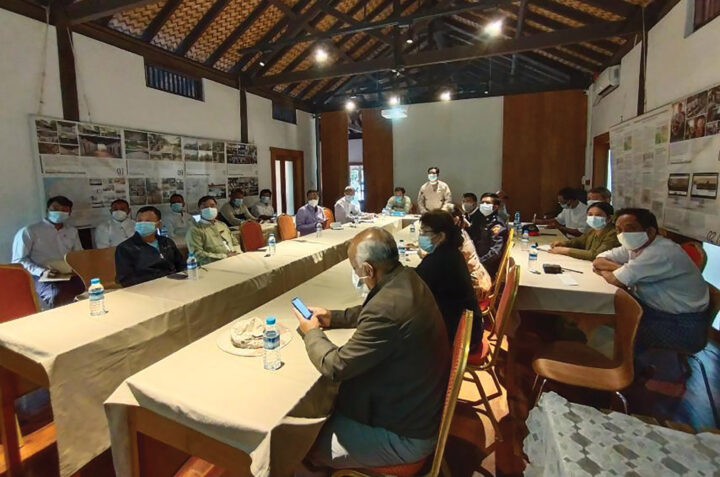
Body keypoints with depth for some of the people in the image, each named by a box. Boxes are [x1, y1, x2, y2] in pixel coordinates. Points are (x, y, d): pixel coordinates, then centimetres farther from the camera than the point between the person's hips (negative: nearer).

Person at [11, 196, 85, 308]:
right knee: (57, 295, -38)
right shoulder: (29, 231, 5)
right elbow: (19, 261, 0)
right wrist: (41, 272, -17)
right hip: (41, 278, -4)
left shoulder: (72, 231, 20)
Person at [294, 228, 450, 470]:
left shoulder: (387, 308, -36)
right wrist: (333, 318, 8)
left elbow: (336, 366, -24)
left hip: (407, 434, -8)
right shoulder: (407, 279, -7)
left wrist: (312, 332, -6)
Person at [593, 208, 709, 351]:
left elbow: (617, 280, -27)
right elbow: (598, 261, 3)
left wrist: (604, 271, -4)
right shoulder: (634, 245, 0)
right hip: (653, 308, 8)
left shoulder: (660, 252, -26)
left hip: (682, 324, -7)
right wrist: (622, 268, -16)